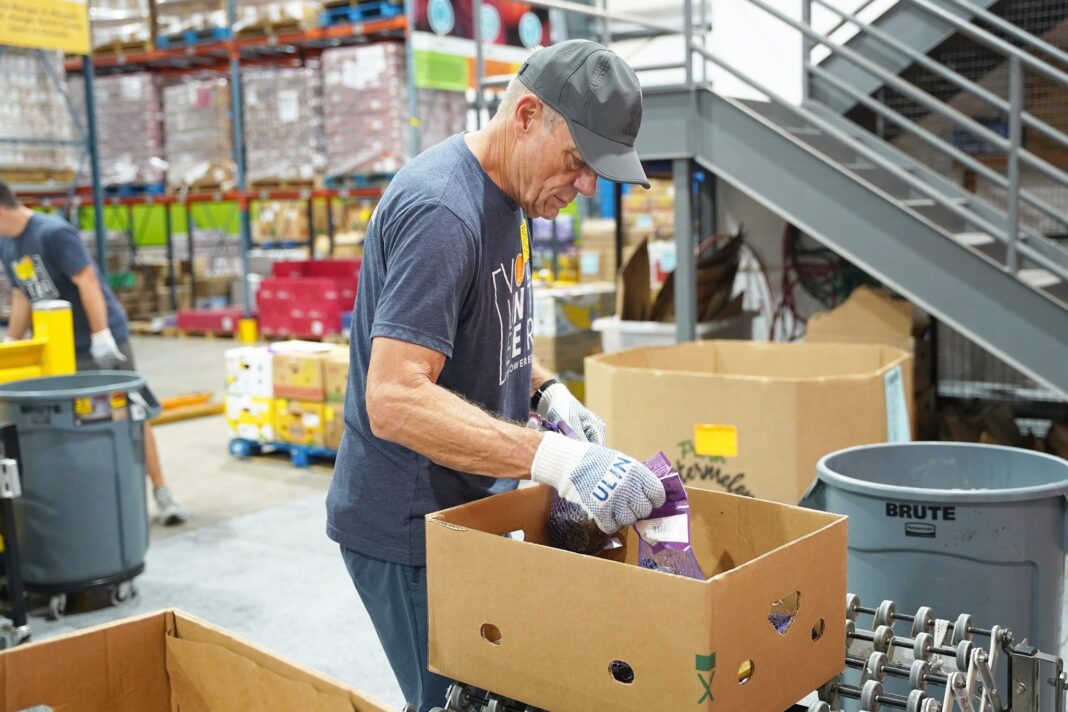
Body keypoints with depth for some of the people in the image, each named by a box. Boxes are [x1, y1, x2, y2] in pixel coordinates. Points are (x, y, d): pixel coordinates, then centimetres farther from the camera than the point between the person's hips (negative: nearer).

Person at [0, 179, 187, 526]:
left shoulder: (53, 232, -19)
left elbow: (87, 282, -22)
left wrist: (100, 335, -25)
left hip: (101, 341, -8)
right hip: (62, 347, 8)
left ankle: (161, 492, 6)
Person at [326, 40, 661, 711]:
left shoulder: (510, 191, 6)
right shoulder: (441, 212, -25)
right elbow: (394, 400, -32)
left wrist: (545, 390, 2)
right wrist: (556, 459, -40)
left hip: (468, 507, 9)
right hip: (411, 532, -9)